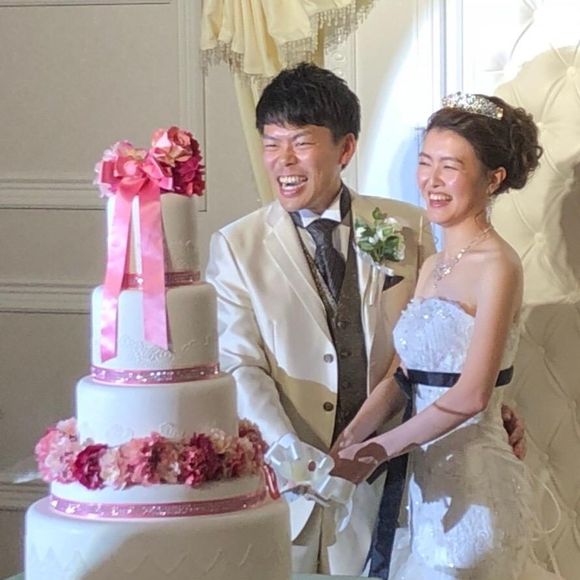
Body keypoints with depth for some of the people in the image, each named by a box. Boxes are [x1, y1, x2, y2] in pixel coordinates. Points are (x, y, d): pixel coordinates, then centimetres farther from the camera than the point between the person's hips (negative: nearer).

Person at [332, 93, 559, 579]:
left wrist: (379, 448, -14)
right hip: (428, 479, 7)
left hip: (475, 484, -7)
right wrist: (346, 446, -8)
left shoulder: (497, 266, -12)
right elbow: (402, 376, 7)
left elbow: (471, 394, -19)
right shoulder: (432, 268, 12)